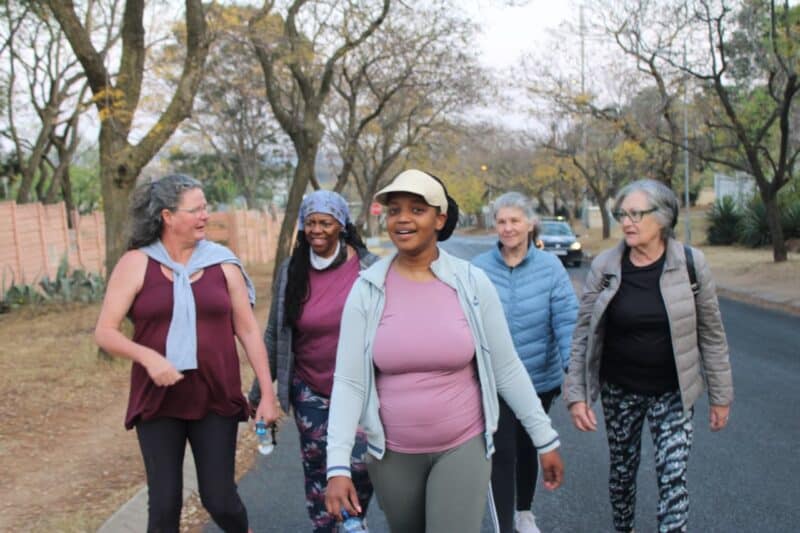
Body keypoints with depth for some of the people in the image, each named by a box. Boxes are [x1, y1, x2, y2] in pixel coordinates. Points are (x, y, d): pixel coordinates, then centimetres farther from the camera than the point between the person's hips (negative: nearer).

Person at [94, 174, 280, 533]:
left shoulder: (222, 263, 1)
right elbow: (104, 332, -5)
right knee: (164, 504, 5)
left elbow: (248, 331, 4)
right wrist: (147, 356, -24)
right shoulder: (136, 263, -3)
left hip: (216, 399, 1)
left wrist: (268, 394, 2)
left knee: (219, 498, 5)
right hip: (158, 401, 0)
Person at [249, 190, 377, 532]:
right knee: (317, 468, 8)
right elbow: (274, 335, 5)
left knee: (360, 465, -3)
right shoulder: (291, 272, -2)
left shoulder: (368, 267, -8)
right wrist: (258, 391, 7)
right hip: (310, 390, 2)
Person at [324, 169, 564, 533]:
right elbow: (348, 382, -9)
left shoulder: (471, 283, -8)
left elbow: (507, 369, -1)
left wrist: (545, 438, 2)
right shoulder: (367, 289, -8)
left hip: (463, 446, -1)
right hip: (393, 452, 2)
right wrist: (338, 465, -16)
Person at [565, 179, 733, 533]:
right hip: (619, 391, 1)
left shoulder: (690, 263, -10)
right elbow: (582, 334, -5)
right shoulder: (604, 267, -9)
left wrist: (720, 395, 2)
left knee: (673, 477, -6)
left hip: (673, 392, -1)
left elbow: (711, 333, -2)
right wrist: (576, 394, -10)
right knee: (622, 468, 16)